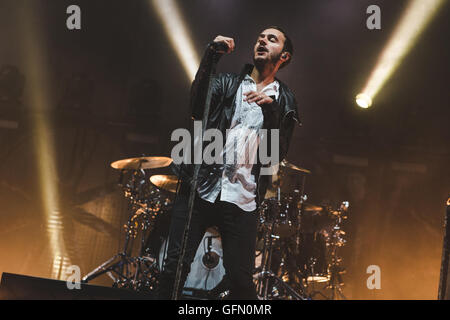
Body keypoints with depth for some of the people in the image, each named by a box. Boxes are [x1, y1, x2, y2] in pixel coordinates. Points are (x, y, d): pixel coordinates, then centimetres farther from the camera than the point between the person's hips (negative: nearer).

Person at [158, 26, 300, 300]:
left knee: (241, 279, -3)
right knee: (176, 265, -5)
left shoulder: (285, 101, 14)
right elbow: (197, 107, -7)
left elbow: (279, 153, 3)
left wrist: (271, 111, -12)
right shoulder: (228, 83, 13)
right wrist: (211, 57, -15)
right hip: (201, 187, 0)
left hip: (243, 199, 0)